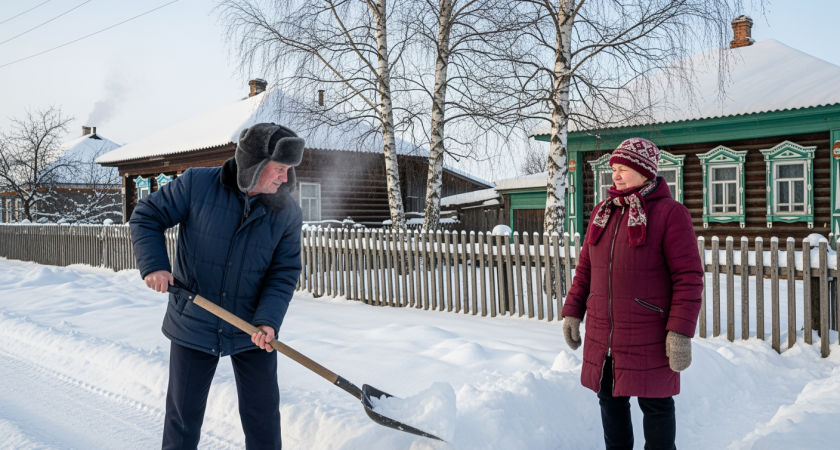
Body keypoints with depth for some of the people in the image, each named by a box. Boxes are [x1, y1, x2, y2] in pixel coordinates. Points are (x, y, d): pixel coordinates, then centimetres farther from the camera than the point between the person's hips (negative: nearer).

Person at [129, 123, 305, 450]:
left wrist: (268, 321, -22)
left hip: (251, 333, 1)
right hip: (193, 327, -1)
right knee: (183, 415, 13)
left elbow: (283, 274, -8)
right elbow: (146, 218, -3)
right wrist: (153, 265, -18)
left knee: (263, 416, 9)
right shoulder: (196, 184, -13)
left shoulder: (288, 214, -8)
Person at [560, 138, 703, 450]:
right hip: (602, 337, 6)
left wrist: (680, 332, -19)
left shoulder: (670, 213, -9)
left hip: (648, 339, -6)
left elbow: (688, 277, -13)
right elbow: (585, 268, 14)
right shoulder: (602, 212, 10)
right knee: (610, 400, 17)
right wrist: (572, 312, 9)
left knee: (655, 405, 7)